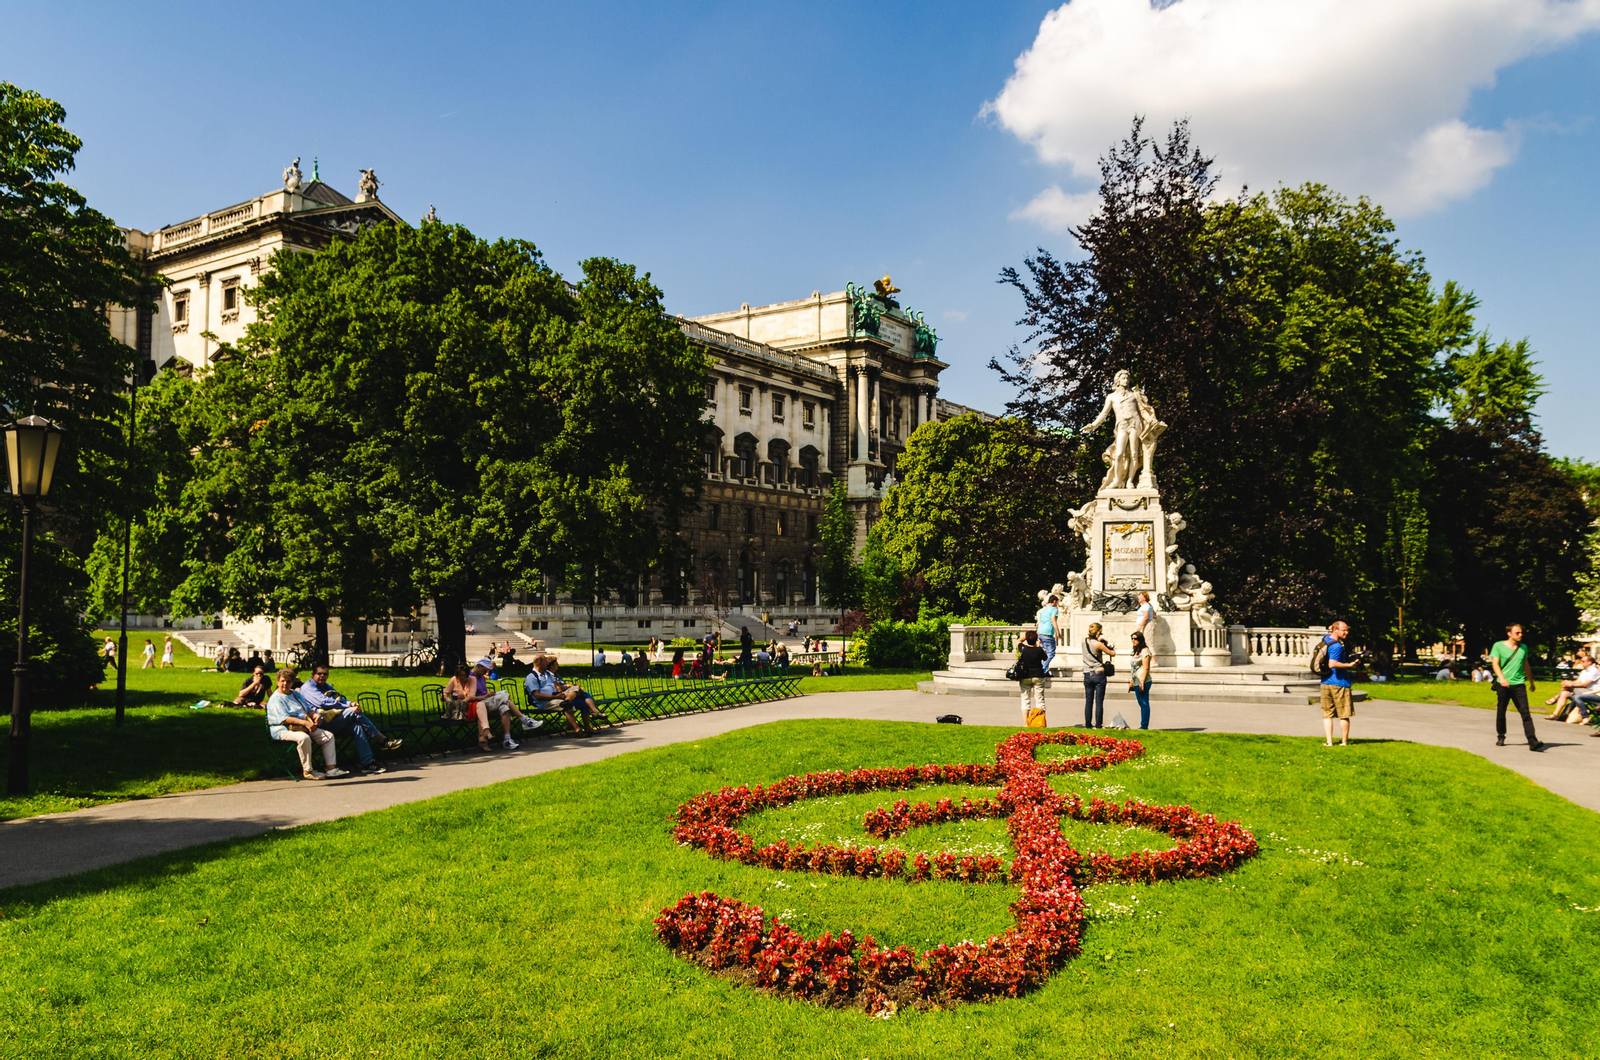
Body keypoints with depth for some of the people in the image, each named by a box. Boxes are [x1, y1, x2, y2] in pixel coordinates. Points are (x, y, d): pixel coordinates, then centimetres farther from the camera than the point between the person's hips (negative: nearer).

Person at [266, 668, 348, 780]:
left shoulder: (296, 694, 22)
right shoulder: (276, 699, -6)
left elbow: (308, 710, 28)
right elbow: (284, 719, -18)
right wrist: (305, 723, -27)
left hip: (303, 728, 9)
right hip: (284, 730, -9)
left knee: (328, 736, -6)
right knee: (304, 738, -39)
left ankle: (331, 767, -10)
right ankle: (307, 771, -29)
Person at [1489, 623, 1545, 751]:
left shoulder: (1523, 648, 12)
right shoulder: (1499, 646, 0)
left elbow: (1526, 666, 23)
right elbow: (1495, 664, -8)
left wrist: (1531, 681, 28)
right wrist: (1501, 678, -24)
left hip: (1519, 684, 2)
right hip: (1503, 685, -2)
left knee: (1525, 713, -9)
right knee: (1501, 712, 9)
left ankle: (1532, 741, -17)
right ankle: (1500, 737, 25)